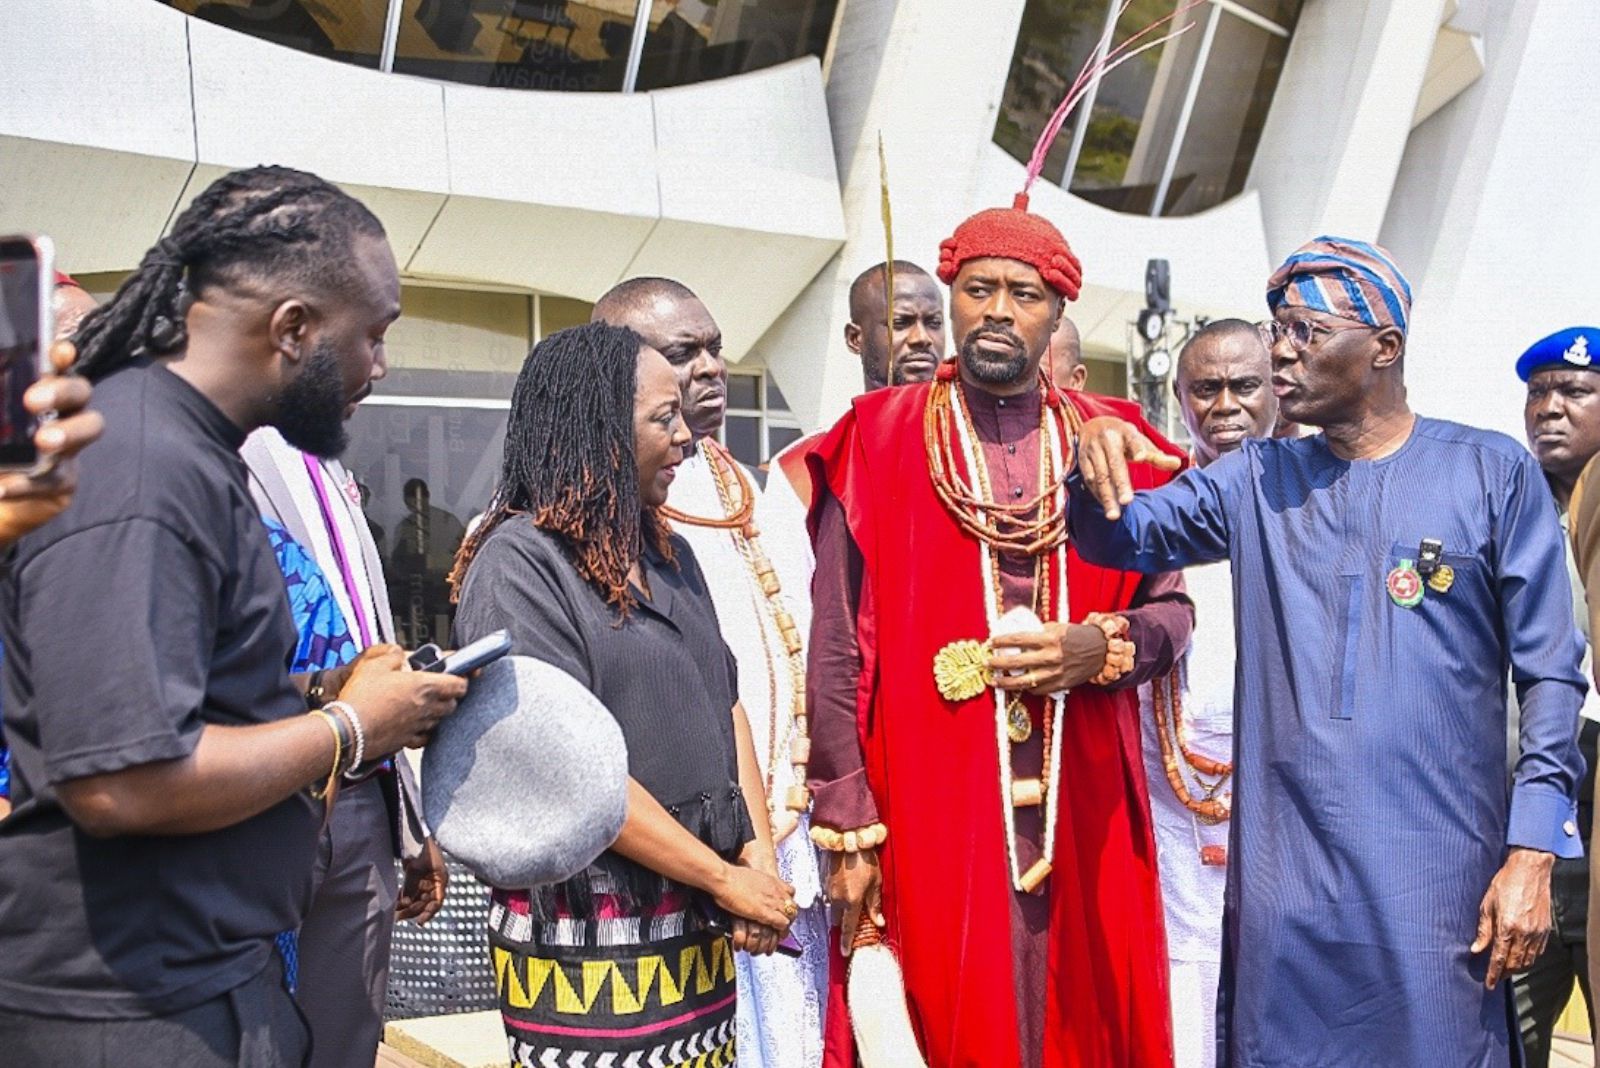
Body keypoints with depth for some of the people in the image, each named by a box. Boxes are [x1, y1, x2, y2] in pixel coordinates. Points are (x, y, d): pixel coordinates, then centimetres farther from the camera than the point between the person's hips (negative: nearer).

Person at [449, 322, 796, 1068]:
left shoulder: (669, 556, 12)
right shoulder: (520, 563, -11)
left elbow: (726, 706, 12)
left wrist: (758, 852, -2)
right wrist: (725, 878, -14)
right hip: (589, 944, -6)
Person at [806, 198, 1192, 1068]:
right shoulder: (878, 442, -1)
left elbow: (1173, 611, 11)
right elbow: (836, 650, -3)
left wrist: (1102, 647, -11)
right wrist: (847, 830, -6)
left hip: (1083, 812, 3)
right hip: (932, 809, -2)